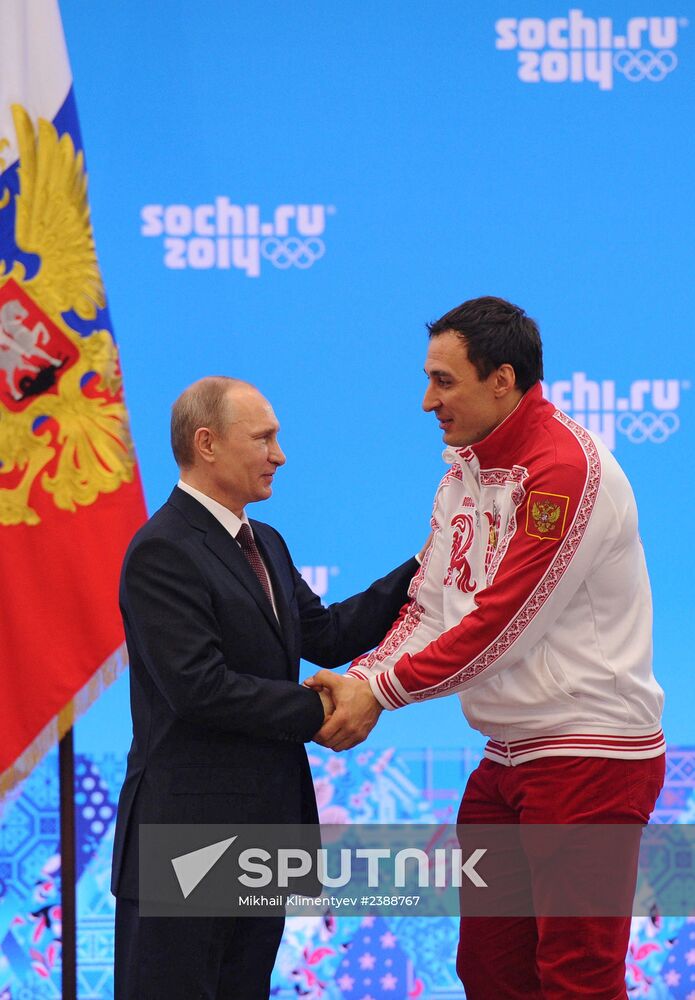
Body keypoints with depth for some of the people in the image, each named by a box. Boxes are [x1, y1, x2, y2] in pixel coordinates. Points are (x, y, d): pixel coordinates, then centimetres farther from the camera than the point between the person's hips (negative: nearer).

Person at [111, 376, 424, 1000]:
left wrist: (423, 571, 6)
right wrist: (316, 712, -15)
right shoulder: (162, 552, -15)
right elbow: (198, 686, -22)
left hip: (264, 823, 9)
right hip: (189, 828, -9)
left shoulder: (266, 545, 16)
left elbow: (326, 637, 12)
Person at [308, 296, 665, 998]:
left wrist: (380, 691, -15)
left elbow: (502, 624, -20)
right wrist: (364, 678, -8)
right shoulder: (464, 469, 13)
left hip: (589, 755, -9)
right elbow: (430, 608, 10)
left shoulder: (568, 467, -17)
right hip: (508, 754, 9)